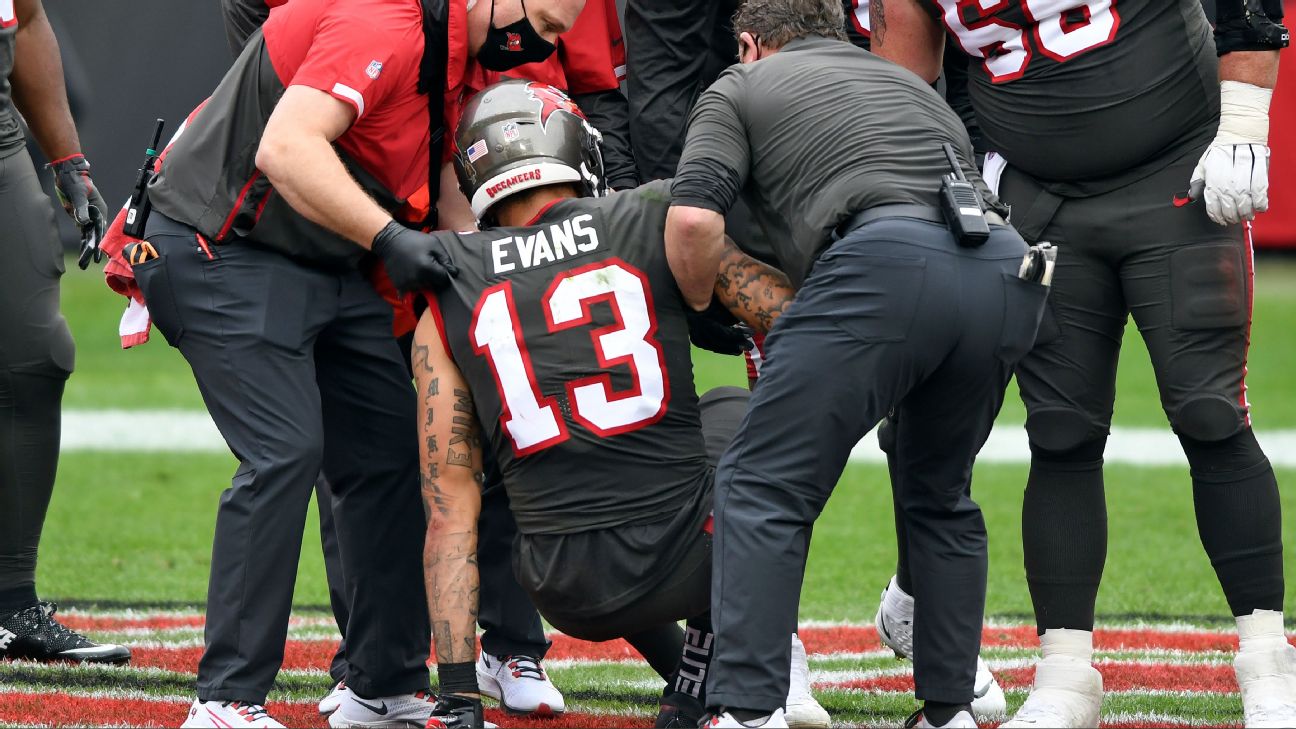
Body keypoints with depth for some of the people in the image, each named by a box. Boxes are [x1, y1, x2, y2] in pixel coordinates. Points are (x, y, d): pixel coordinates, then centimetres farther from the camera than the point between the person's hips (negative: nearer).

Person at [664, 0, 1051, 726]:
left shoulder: (742, 88, 21)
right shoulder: (914, 86, 39)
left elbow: (694, 218, 4)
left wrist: (702, 310, 24)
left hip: (886, 264, -6)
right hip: (1009, 275, 6)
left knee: (764, 488, 0)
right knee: (941, 496, 25)